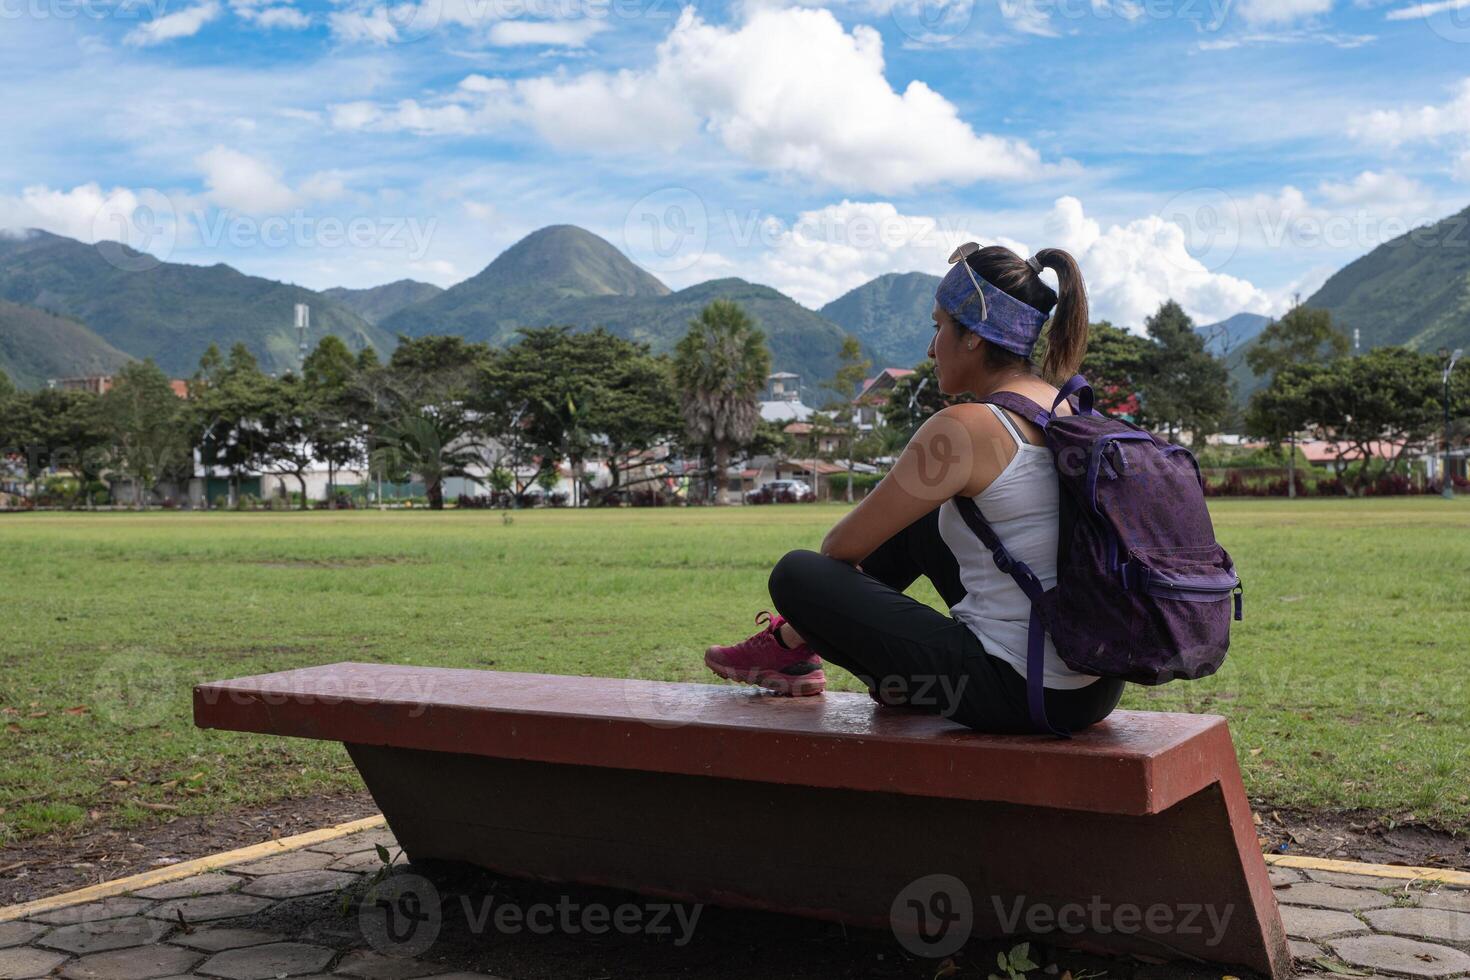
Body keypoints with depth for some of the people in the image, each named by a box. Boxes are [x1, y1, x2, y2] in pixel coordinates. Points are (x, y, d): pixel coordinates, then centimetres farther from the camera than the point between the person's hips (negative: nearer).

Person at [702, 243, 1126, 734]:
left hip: (1021, 697, -8)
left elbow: (842, 546, -8)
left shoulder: (963, 429, -17)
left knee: (796, 574, 0)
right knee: (918, 520, 25)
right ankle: (794, 640, 40)